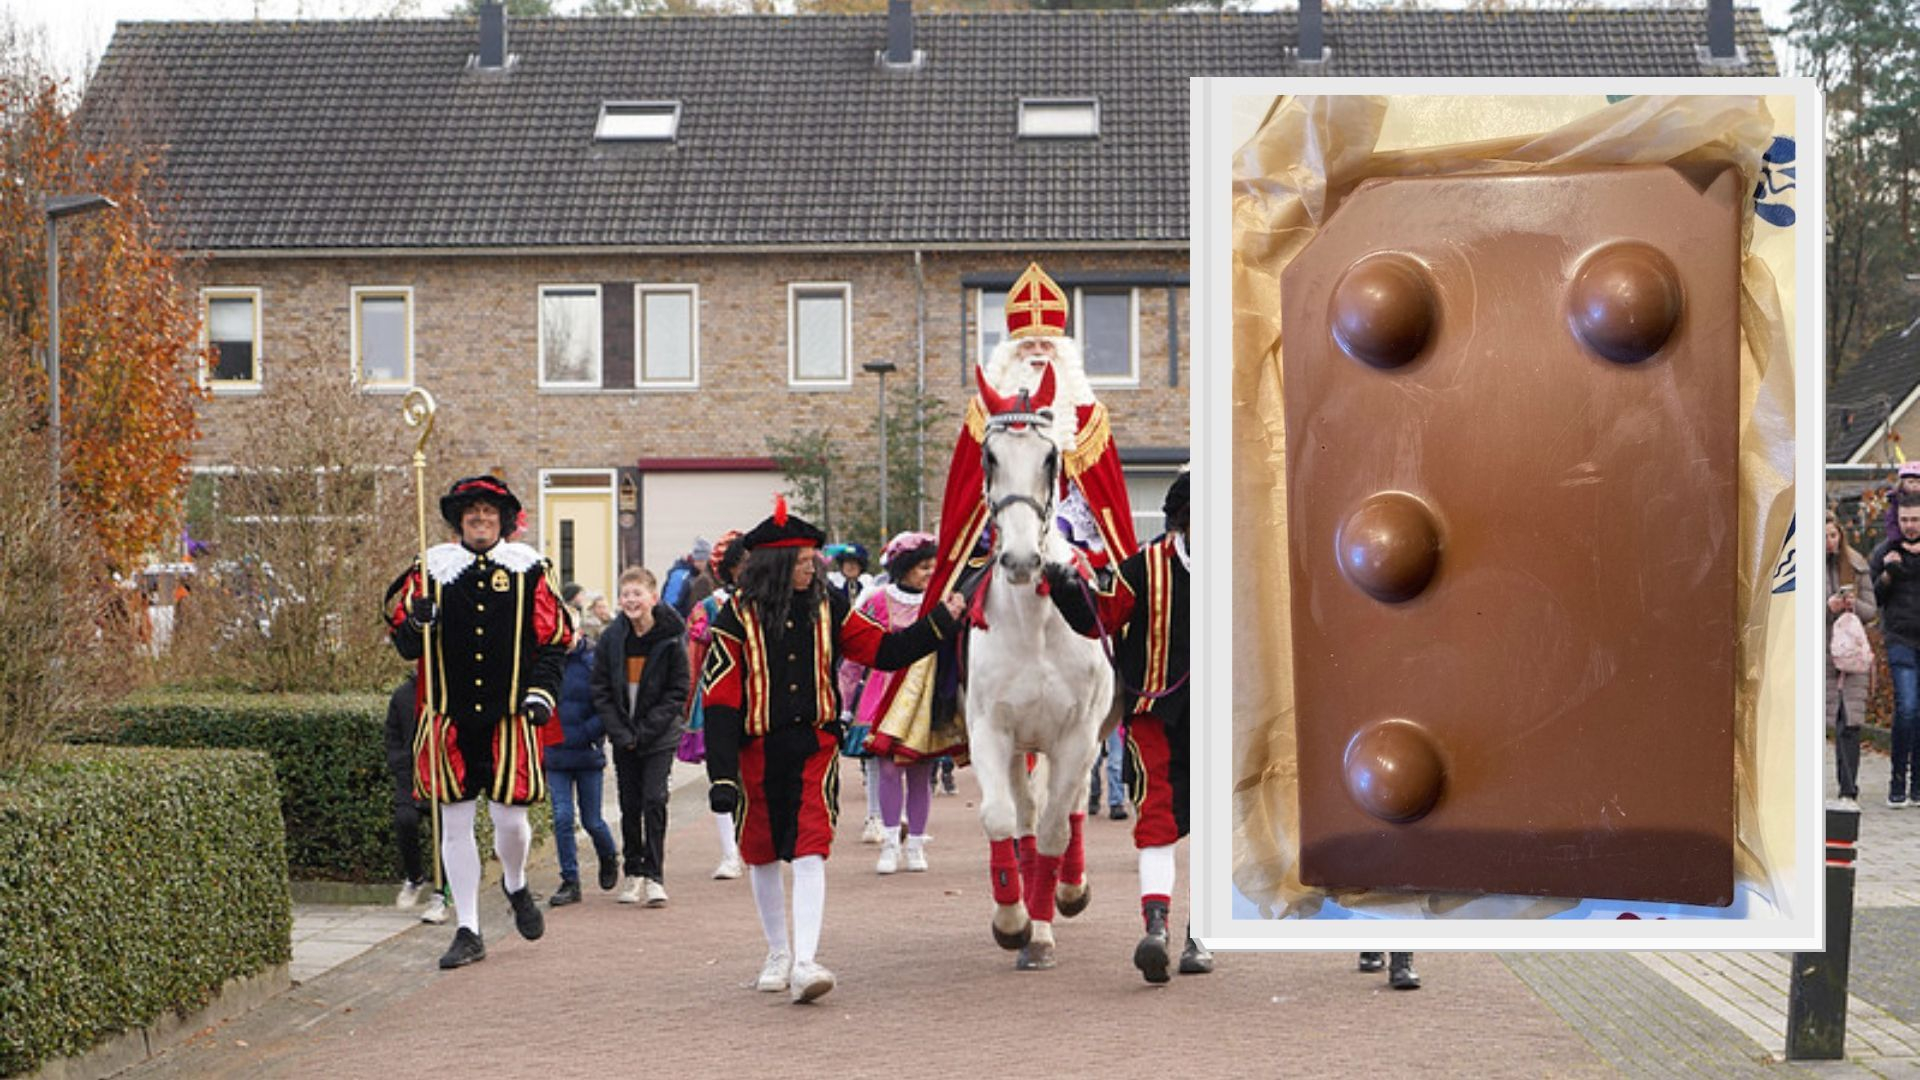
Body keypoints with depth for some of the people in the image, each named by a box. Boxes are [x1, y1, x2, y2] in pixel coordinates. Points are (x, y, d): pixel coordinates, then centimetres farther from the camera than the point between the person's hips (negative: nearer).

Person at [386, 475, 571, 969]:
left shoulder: (528, 570, 4)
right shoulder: (432, 570, 5)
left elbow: (554, 638, 7)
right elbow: (404, 643, 9)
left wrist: (542, 692, -5)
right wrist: (415, 623, -14)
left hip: (509, 719, -1)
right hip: (450, 721, 1)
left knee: (510, 817, -1)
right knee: (455, 823, 2)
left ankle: (516, 886, 33)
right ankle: (468, 931, 10)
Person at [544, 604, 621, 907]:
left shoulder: (594, 662, -8)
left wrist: (583, 734, -16)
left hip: (588, 754, -2)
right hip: (556, 756, 2)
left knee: (591, 820, 7)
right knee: (562, 817, -2)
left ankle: (609, 858, 37)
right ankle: (570, 881, 8)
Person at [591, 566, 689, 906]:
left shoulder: (671, 638, -8)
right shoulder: (612, 637, -1)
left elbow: (678, 692, -7)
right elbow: (601, 690, 2)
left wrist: (645, 731, -13)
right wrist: (621, 733, -8)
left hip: (659, 736, -3)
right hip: (623, 735, 3)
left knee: (654, 800, -11)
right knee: (630, 804, 7)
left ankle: (654, 877, -5)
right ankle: (634, 874, 17)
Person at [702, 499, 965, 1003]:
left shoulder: (828, 608, 4)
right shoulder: (738, 617, -6)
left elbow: (884, 650, 8)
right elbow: (720, 697, -7)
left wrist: (941, 620, -3)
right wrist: (722, 775, -12)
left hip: (814, 746, 1)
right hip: (758, 752, -1)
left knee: (809, 851, -12)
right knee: (763, 854, 12)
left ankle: (804, 963, -18)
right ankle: (778, 954, 30)